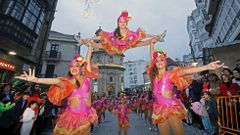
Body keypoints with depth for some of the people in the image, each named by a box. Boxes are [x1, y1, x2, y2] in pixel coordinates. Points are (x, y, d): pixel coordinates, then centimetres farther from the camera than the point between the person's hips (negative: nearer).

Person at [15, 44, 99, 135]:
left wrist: (90, 44, 4)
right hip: (70, 117, -1)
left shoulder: (85, 77, -2)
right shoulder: (68, 81, -5)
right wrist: (36, 80, -39)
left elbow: (88, 59, 0)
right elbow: (56, 81, -24)